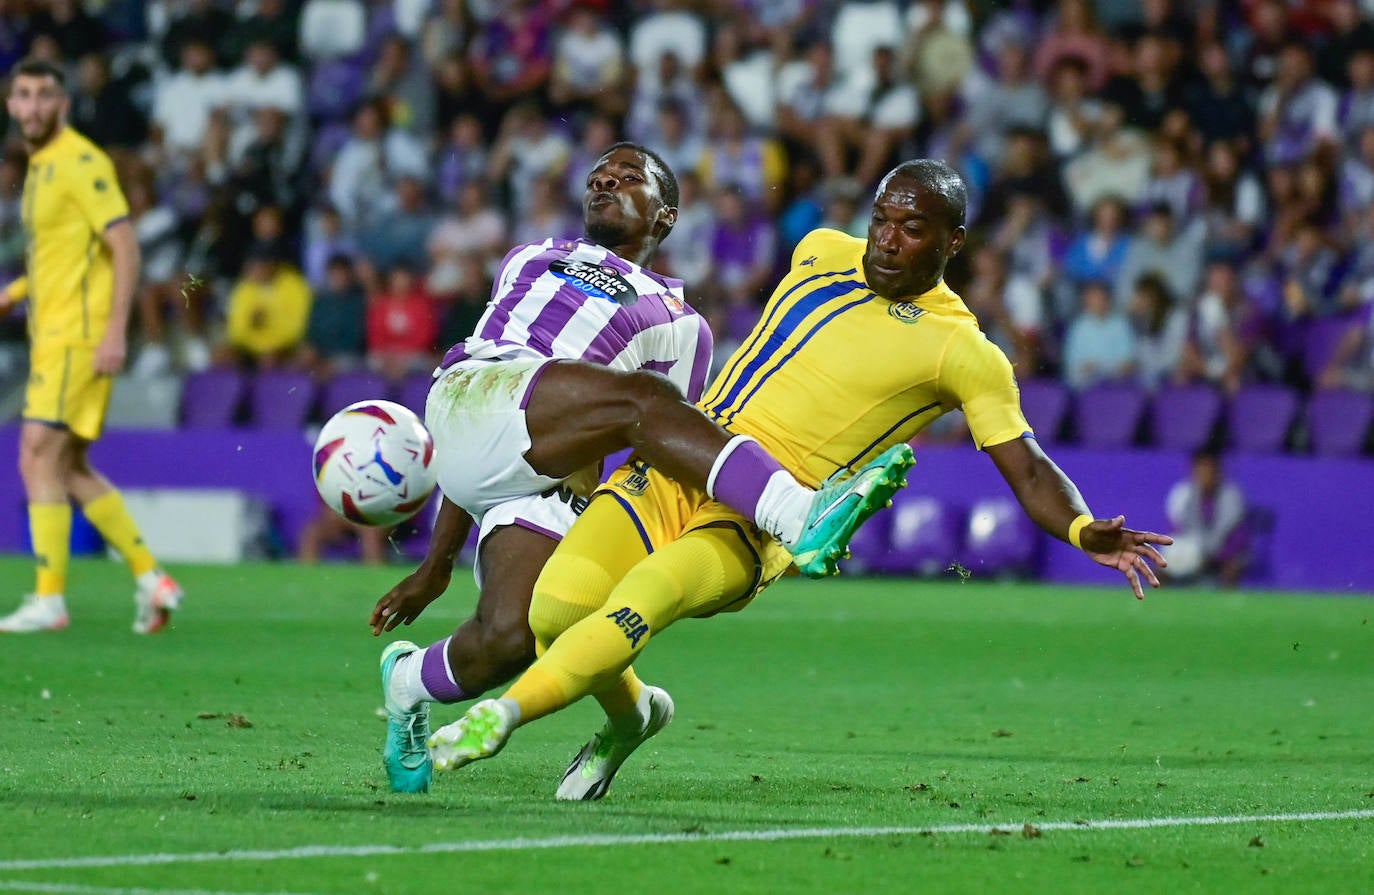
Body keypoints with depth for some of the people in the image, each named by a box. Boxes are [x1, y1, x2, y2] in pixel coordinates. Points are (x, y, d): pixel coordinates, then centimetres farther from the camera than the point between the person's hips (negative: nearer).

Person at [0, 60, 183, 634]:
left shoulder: (81, 163, -12)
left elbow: (125, 247, -16)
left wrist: (115, 331, -22)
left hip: (78, 336, -10)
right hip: (52, 334, 10)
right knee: (71, 471, 10)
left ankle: (49, 600, -10)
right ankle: (151, 579, 14)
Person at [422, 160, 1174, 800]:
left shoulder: (962, 353, -1)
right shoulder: (822, 254, 15)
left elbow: (1027, 469, -4)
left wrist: (1084, 532, -22)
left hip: (753, 525, -5)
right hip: (673, 469, 5)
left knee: (645, 597, -35)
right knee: (559, 604, -17)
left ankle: (505, 713, -25)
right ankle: (630, 714, 15)